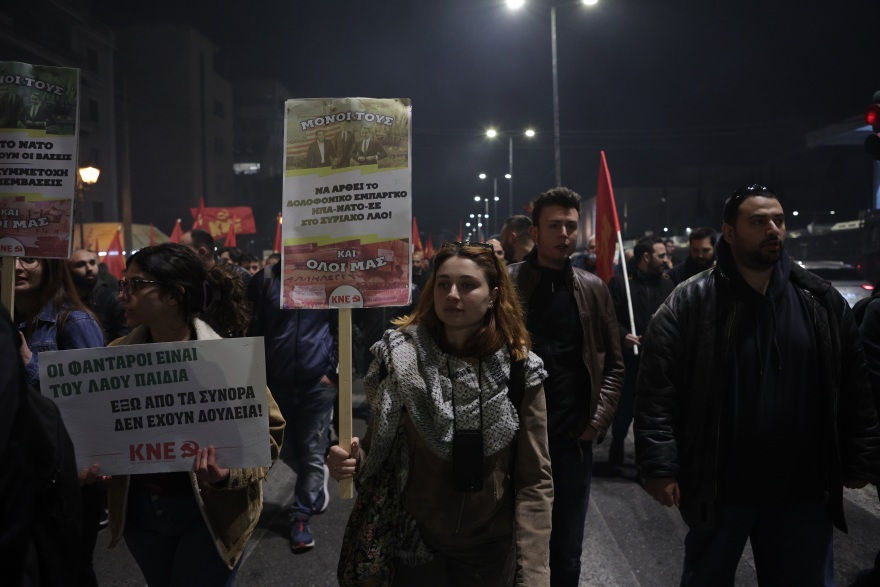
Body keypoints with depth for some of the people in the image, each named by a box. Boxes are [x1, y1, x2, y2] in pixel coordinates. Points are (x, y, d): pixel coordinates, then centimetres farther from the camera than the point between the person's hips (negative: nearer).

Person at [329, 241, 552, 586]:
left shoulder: (518, 368, -11)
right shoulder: (402, 359, -12)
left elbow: (534, 479, -8)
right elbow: (381, 448, -3)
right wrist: (355, 462, -25)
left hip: (491, 546, 1)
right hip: (415, 543, 0)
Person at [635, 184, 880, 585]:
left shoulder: (822, 301, 3)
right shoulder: (690, 304, -9)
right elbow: (657, 393, -12)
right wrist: (659, 467, -17)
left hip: (803, 490, 3)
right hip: (717, 488, -2)